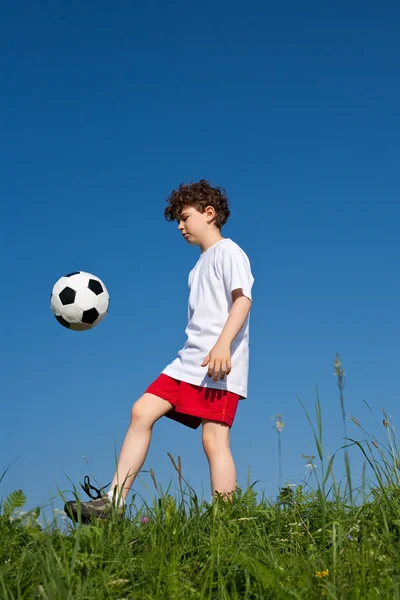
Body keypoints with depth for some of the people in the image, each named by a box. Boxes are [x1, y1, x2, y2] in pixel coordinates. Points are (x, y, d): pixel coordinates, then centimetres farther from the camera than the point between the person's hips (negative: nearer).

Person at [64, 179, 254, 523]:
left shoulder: (228, 251, -1)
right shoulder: (198, 268, 26)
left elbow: (243, 298, -15)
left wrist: (223, 344, -28)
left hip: (220, 365, -9)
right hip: (189, 361, 9)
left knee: (213, 439, -15)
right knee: (142, 411, -2)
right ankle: (113, 502, -4)